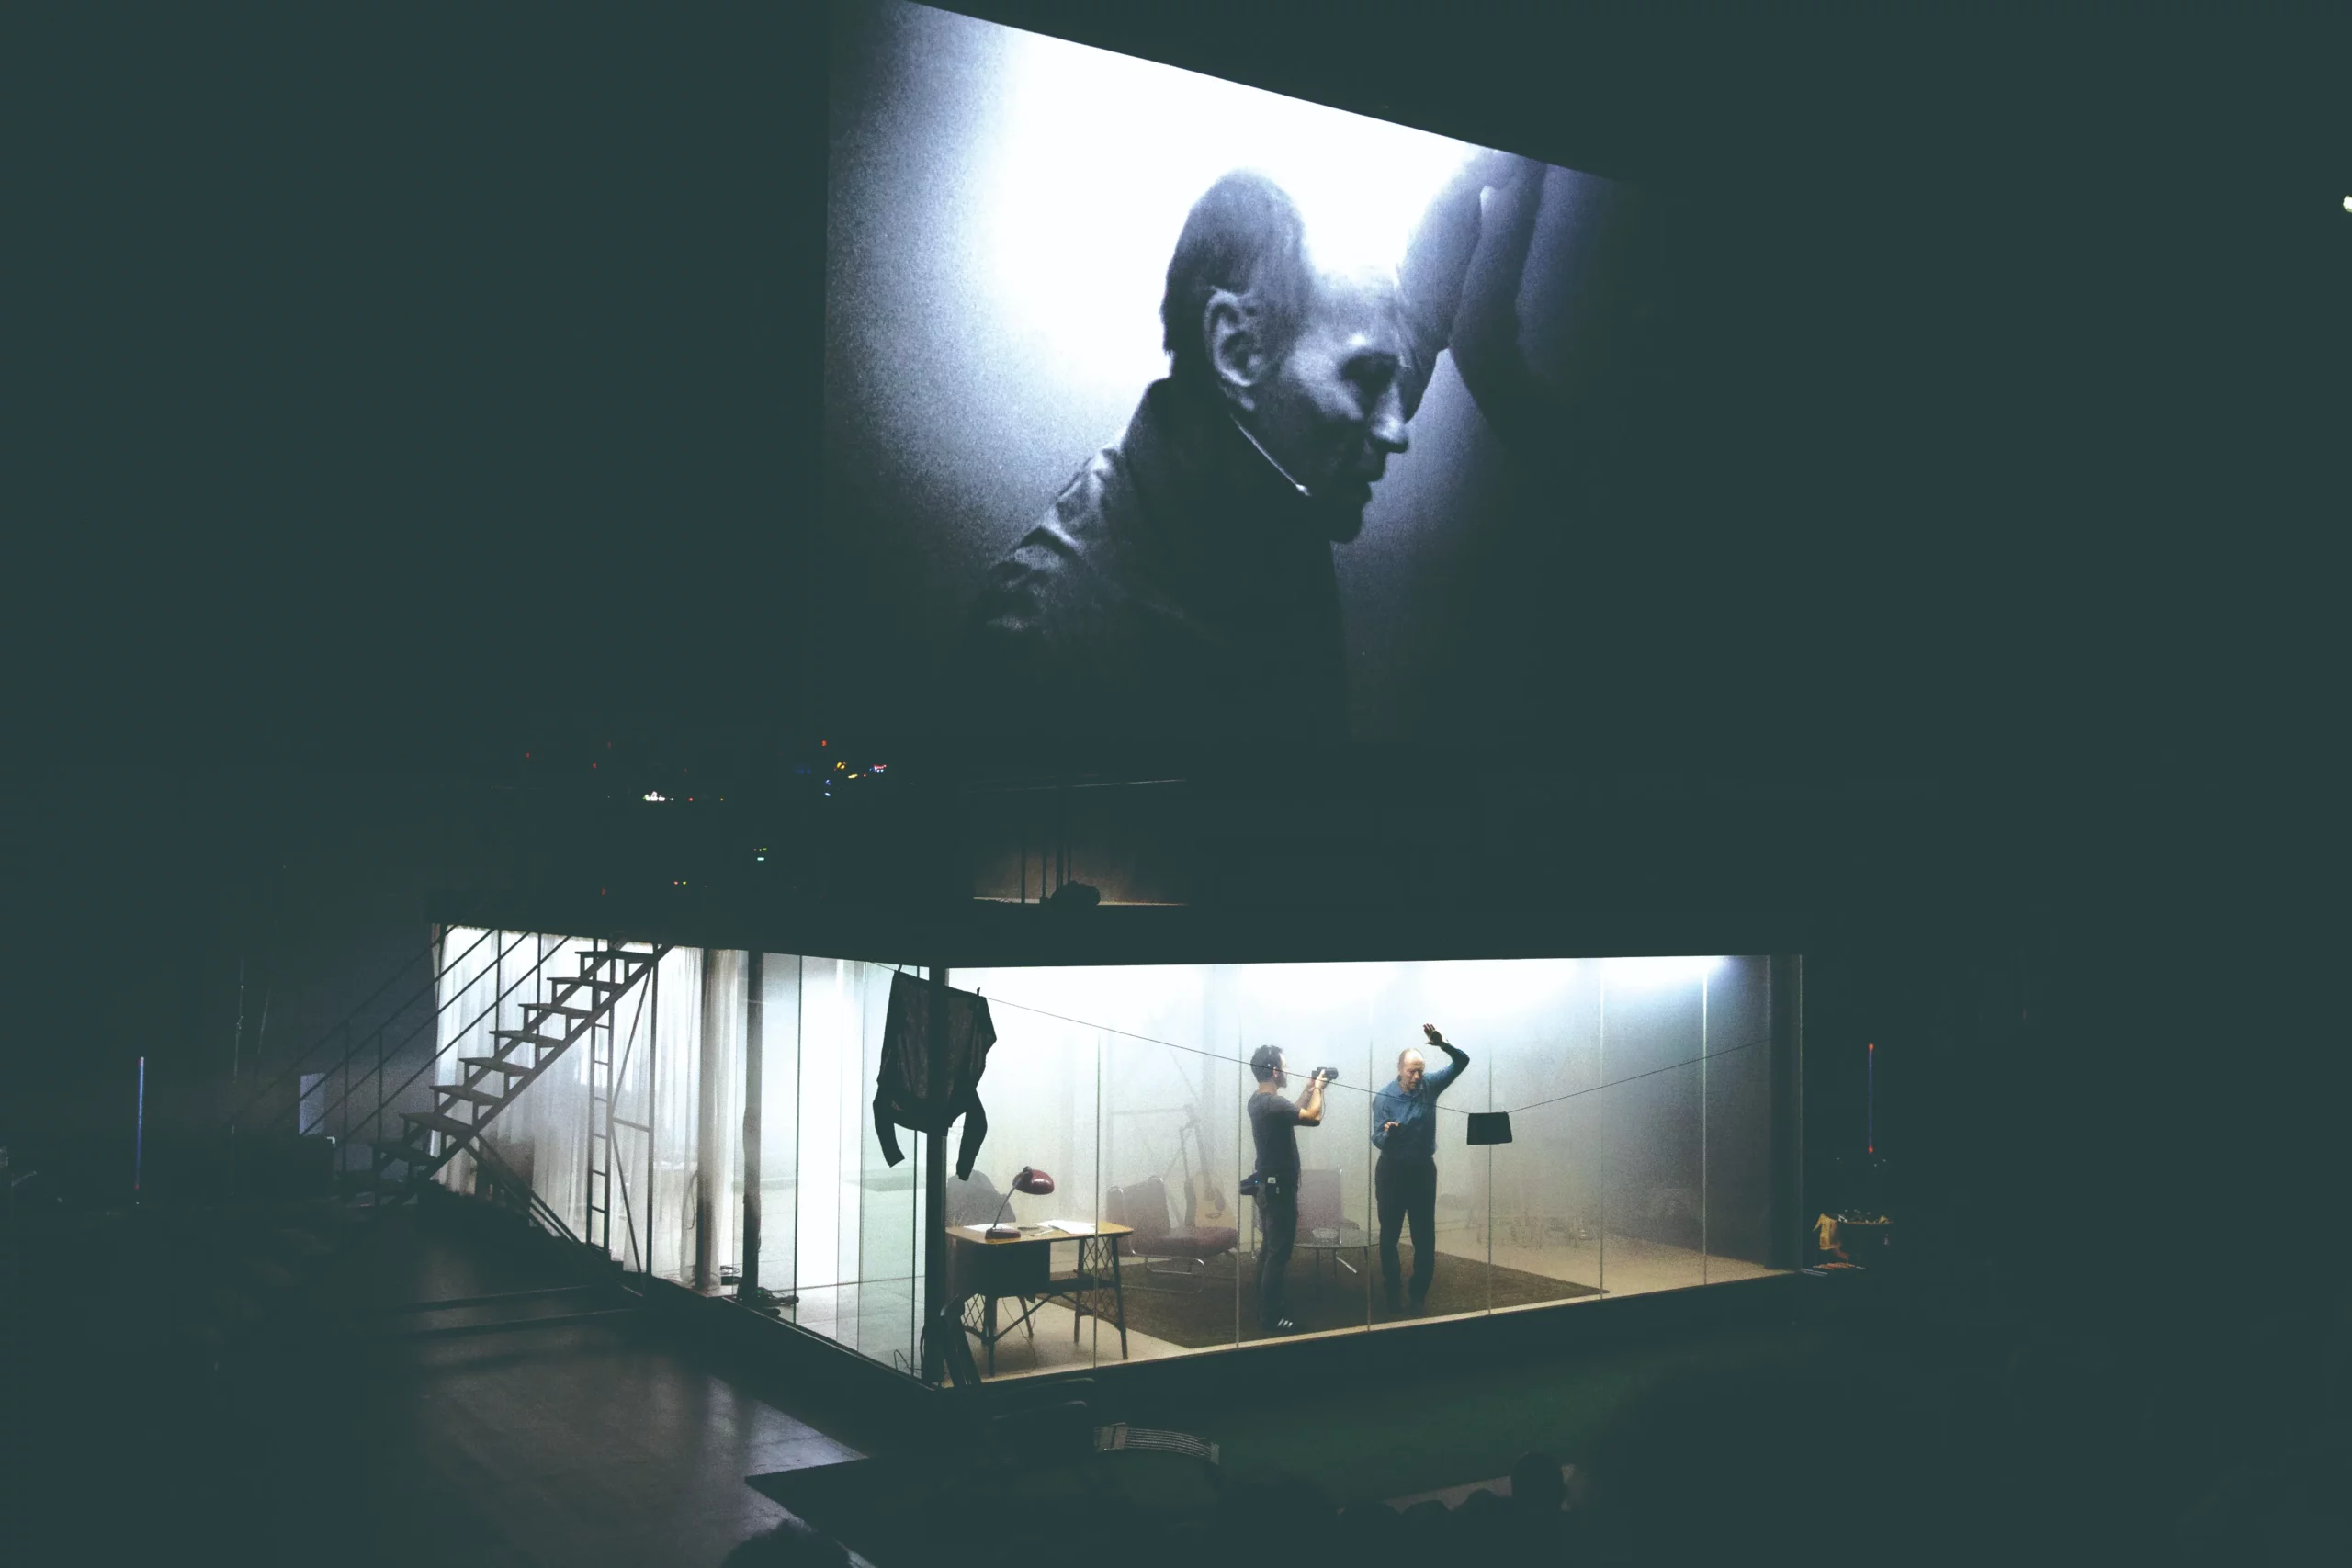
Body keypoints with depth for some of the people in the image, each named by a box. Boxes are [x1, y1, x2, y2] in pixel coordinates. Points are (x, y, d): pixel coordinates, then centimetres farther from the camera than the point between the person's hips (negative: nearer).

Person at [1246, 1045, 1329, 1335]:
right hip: (1279, 1187, -11)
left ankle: (1265, 1307, 28)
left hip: (1268, 1184, 11)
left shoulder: (1259, 1099, 7)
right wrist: (1318, 1088, -8)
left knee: (1269, 1248, 18)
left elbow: (1293, 1113, 22)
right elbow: (1313, 1117, -23)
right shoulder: (1272, 1103, -25)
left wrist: (1309, 1089, 16)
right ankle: (1270, 1317, 0)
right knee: (1278, 1254, -4)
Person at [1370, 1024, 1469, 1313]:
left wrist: (1443, 1045, -29)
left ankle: (1419, 1295, 12)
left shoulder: (1429, 1086, -5)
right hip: (1393, 1170, -2)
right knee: (1390, 1233, 7)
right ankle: (1391, 1292, 19)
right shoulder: (1383, 1098, -13)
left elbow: (1462, 1062, -9)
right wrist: (1387, 1133, -38)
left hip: (1423, 1169, 2)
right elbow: (1377, 1140, -13)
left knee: (1425, 1235, 3)